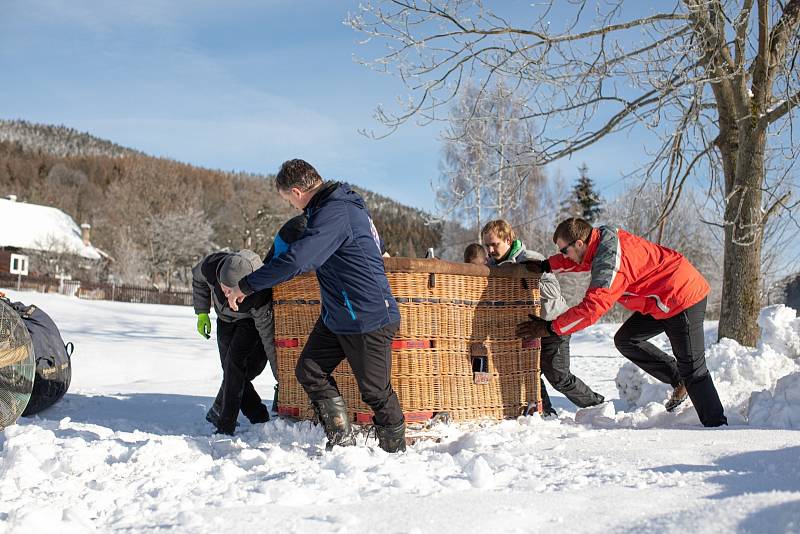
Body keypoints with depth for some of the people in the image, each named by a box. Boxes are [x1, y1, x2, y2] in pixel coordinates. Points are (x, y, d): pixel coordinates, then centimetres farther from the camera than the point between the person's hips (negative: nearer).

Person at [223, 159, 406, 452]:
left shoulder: (335, 213, -23)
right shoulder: (343, 204, 9)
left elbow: (296, 260, -31)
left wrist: (245, 286, -21)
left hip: (369, 319, -10)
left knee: (375, 390, 2)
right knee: (309, 372, 7)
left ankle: (395, 449, 22)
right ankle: (342, 440, 14)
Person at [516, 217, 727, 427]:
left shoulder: (609, 263, -29)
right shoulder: (602, 236, 0)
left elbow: (592, 308, -32)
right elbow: (577, 260, 21)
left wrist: (550, 327, -25)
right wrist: (545, 266, 6)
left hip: (684, 299, -10)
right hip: (664, 299, 10)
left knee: (692, 368, -4)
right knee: (625, 340, 10)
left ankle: (716, 425, 5)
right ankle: (680, 381, 16)